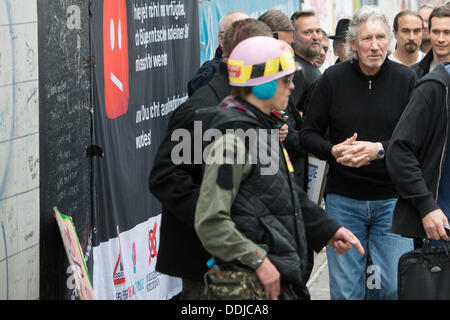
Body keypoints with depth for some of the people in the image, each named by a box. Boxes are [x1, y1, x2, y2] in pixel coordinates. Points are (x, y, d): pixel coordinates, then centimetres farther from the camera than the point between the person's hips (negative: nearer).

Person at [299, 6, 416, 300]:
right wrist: (333, 151, -15)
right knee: (345, 289, 5)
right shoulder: (333, 79, 0)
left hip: (392, 198, 0)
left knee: (396, 286, -1)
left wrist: (379, 149, -21)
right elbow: (309, 134, 5)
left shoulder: (406, 79, -2)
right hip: (343, 198, 1)